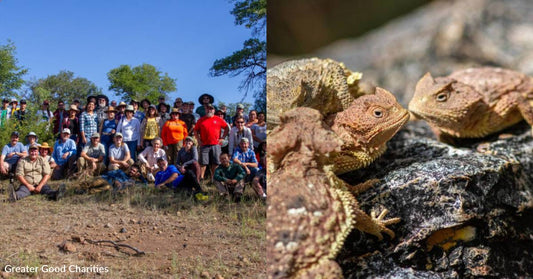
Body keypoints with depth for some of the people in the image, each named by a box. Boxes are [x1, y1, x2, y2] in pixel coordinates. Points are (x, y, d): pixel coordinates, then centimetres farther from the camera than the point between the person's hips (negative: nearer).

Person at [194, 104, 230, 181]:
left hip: (216, 145, 0)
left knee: (215, 163, 1)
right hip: (204, 145, 0)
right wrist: (198, 140, 4)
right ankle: (201, 177, 1)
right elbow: (196, 130, 15)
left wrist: (222, 138, 6)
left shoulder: (218, 120, 8)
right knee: (203, 162, -2)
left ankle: (213, 177, 9)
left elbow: (227, 128, 14)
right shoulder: (201, 120, 9)